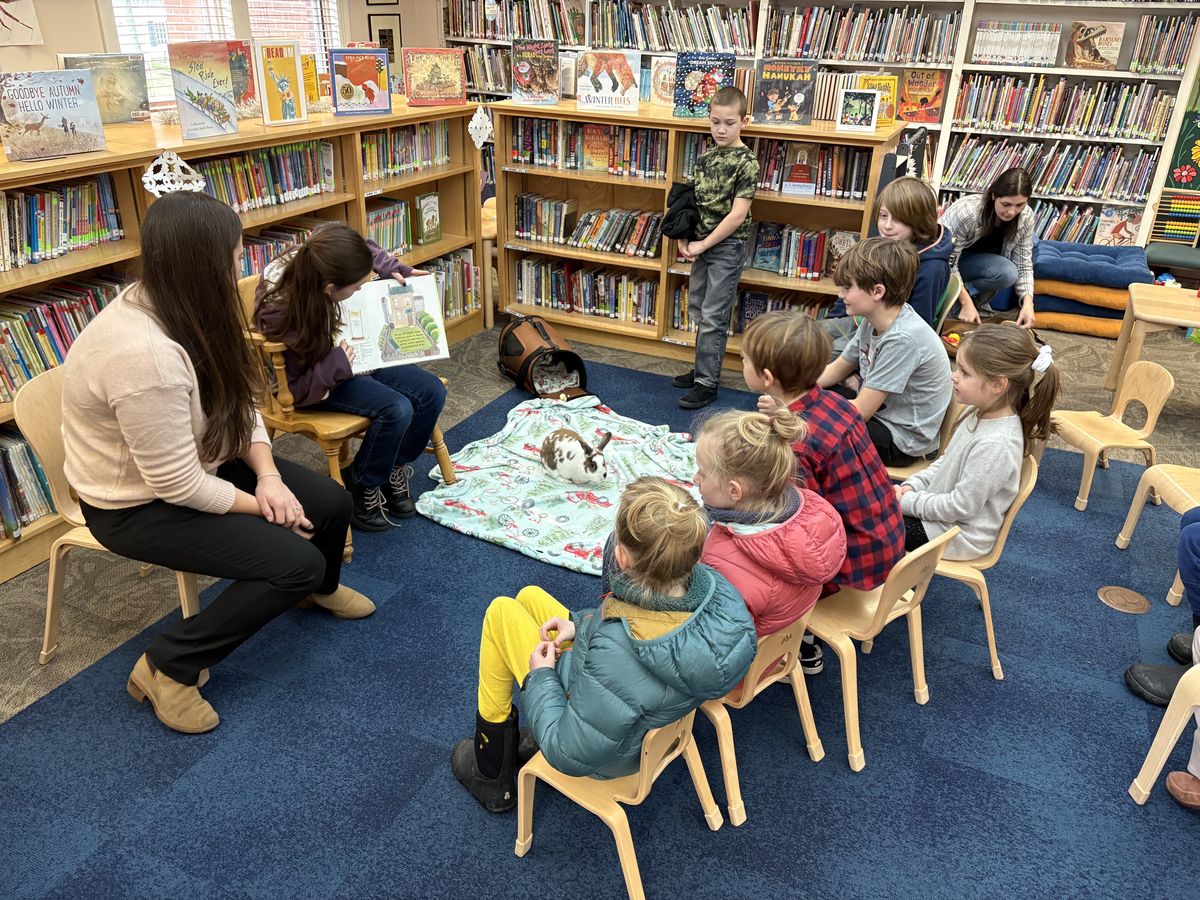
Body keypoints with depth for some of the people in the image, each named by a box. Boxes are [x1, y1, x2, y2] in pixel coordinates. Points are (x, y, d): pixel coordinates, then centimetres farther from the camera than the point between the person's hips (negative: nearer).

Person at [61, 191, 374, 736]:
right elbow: (178, 485, -29)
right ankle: (168, 667, -2)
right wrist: (260, 506, -16)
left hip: (200, 463, 8)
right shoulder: (144, 355, -36)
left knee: (331, 505, 2)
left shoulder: (175, 306, -7)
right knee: (295, 562, -19)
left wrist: (267, 475, -13)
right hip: (138, 503, -8)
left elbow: (237, 401, 0)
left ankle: (318, 588, 37)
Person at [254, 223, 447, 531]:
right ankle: (362, 488, -4)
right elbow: (293, 389, -24)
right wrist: (337, 365, -30)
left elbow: (367, 249, 7)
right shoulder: (282, 316, -33)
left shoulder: (314, 265, -18)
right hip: (318, 382, -7)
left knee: (431, 391, -6)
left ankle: (393, 469, 12)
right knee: (396, 409, -28)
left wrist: (391, 267, -6)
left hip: (346, 353, 7)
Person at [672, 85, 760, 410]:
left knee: (713, 317, -5)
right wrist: (684, 240, -2)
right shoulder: (706, 157, 7)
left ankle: (707, 383, 1)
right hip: (702, 245, 7)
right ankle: (703, 367, 29)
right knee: (698, 311, 15)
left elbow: (737, 215, -17)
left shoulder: (746, 162, -12)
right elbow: (690, 202, 11)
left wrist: (703, 244, -15)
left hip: (727, 247, -7)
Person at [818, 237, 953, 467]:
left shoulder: (902, 339, -29)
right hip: (877, 410, 8)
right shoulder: (874, 320, -3)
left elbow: (860, 411, -25)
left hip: (902, 440, -8)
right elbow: (837, 369, 10)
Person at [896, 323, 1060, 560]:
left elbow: (959, 507, -27)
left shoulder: (994, 445, -32)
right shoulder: (979, 412, -4)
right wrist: (912, 486, -1)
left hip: (960, 535, -8)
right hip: (942, 506, 9)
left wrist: (907, 502, -18)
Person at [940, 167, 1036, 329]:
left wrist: (1028, 302, -28)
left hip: (976, 259, 7)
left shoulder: (1026, 217, -17)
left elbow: (1023, 265, -12)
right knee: (1007, 273, -29)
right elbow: (949, 263, -28)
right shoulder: (968, 212, -33)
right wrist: (966, 303, -32)